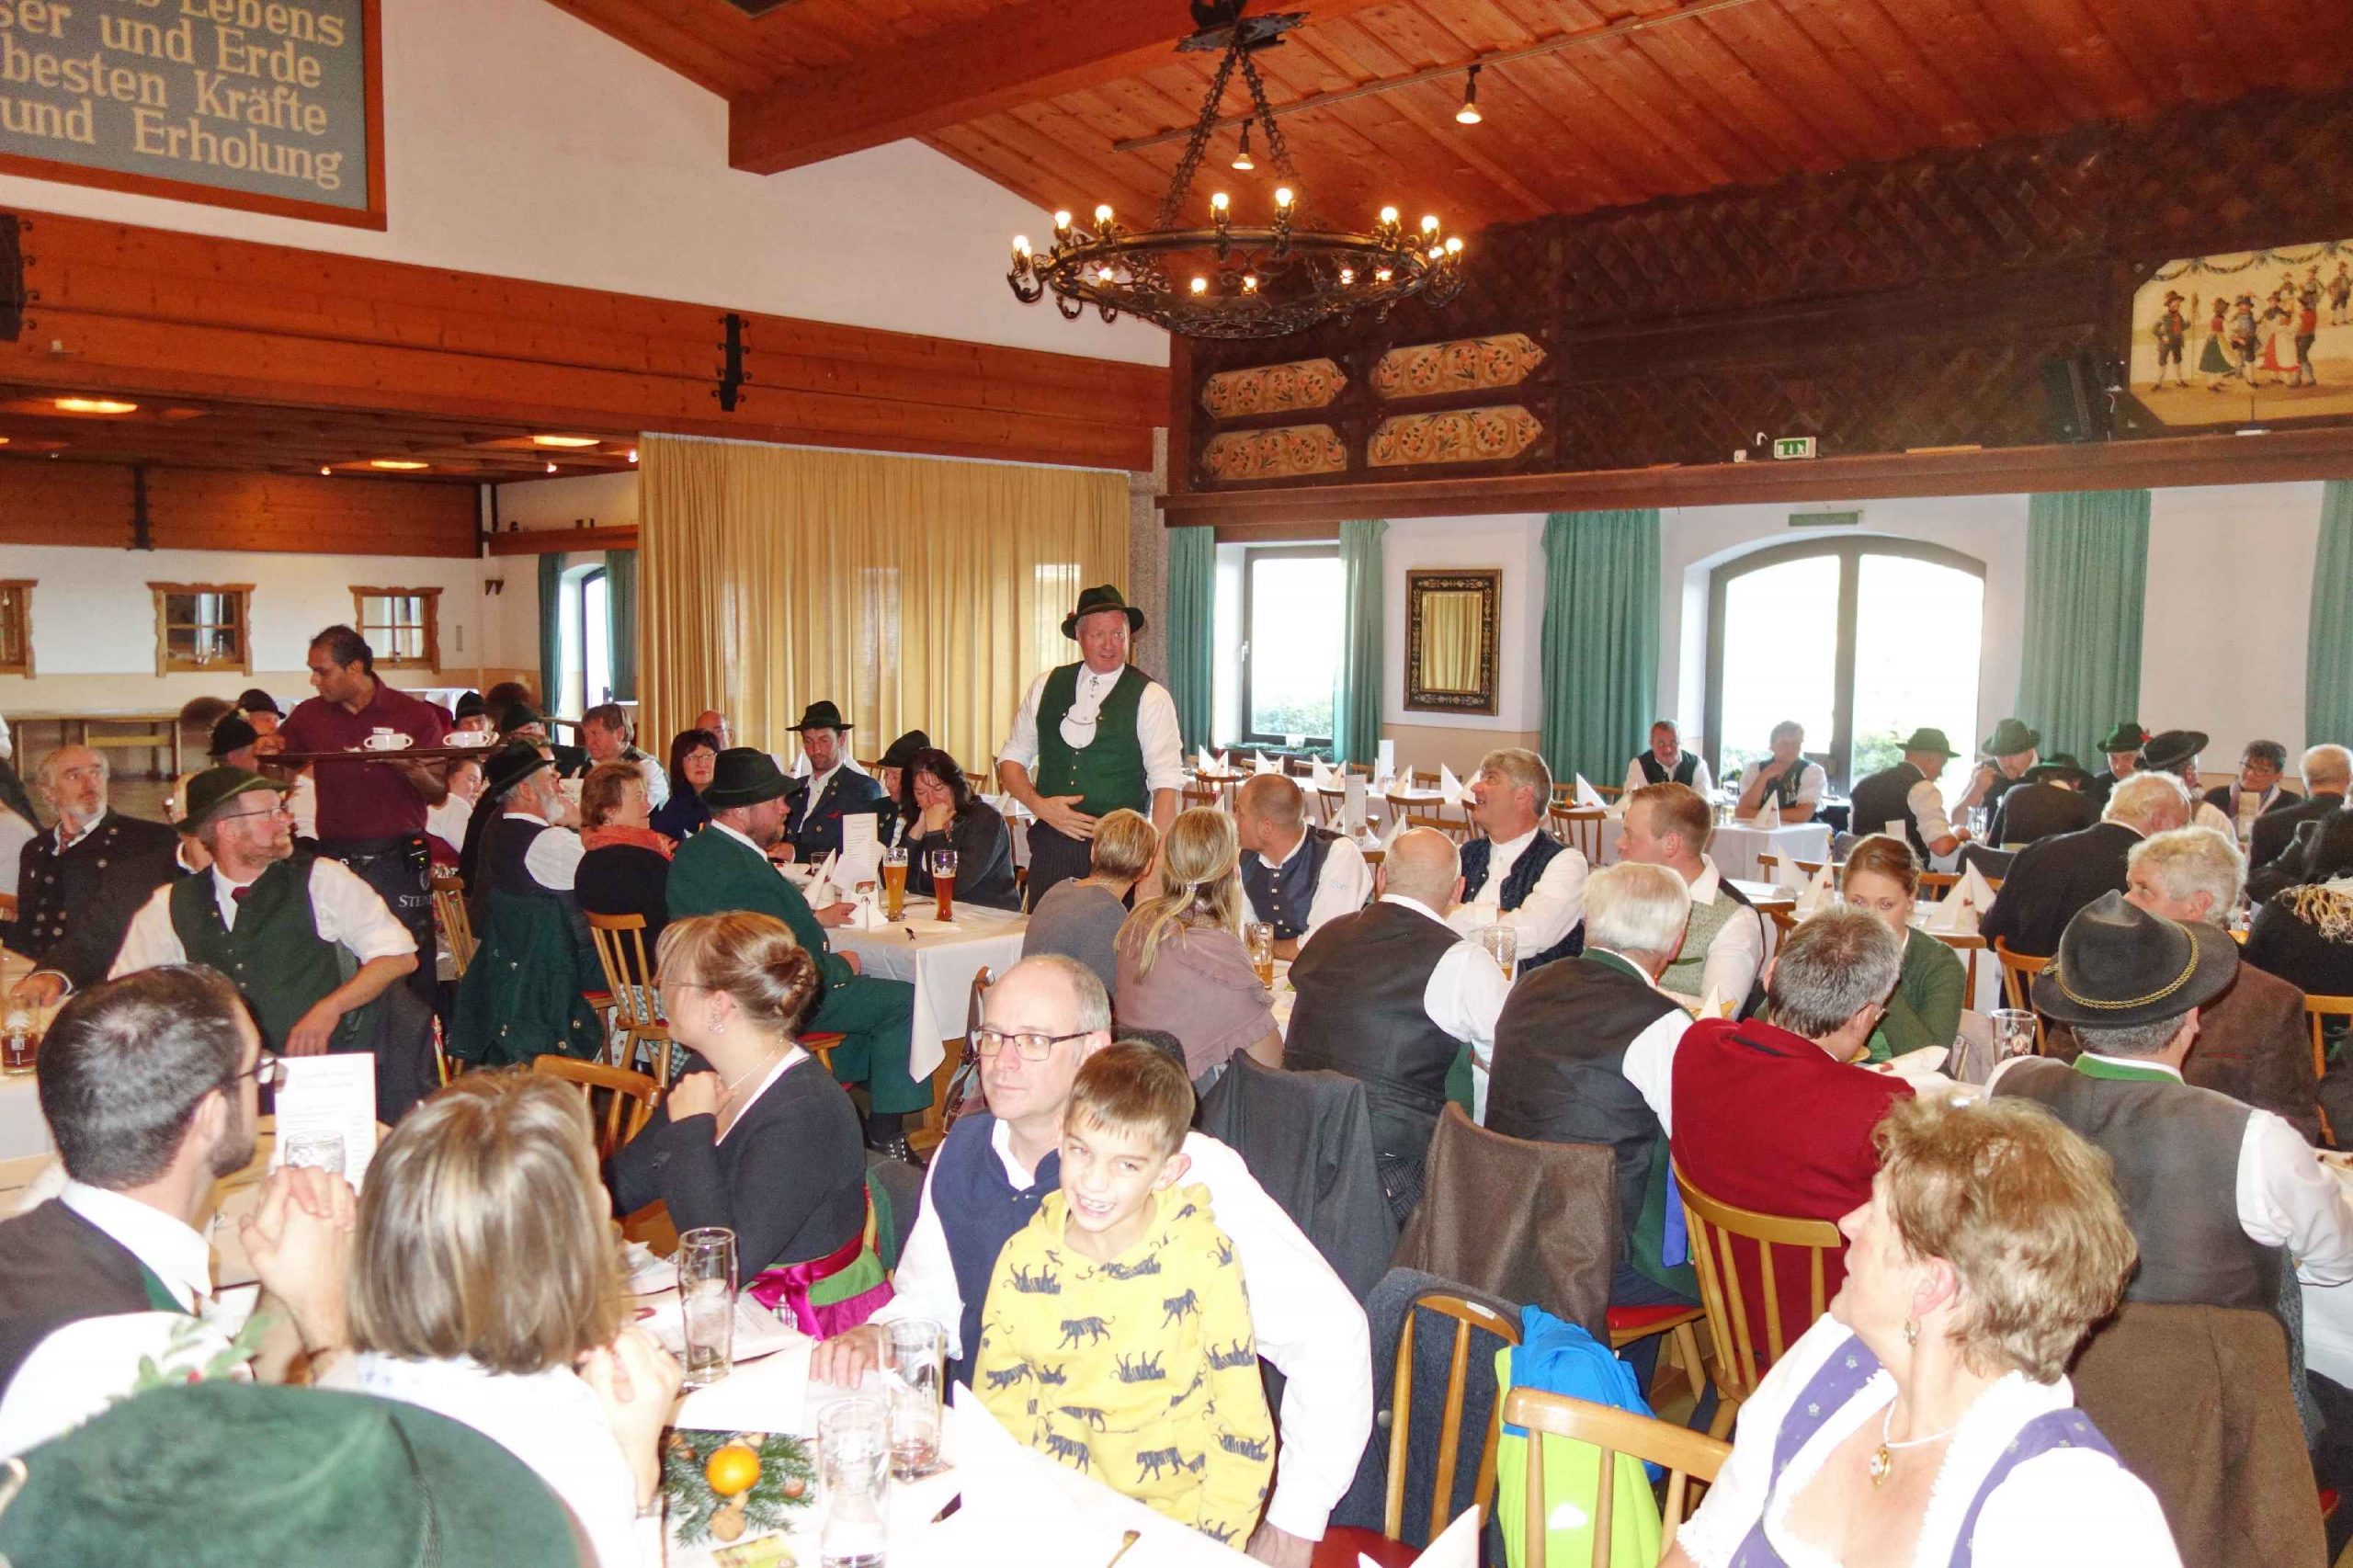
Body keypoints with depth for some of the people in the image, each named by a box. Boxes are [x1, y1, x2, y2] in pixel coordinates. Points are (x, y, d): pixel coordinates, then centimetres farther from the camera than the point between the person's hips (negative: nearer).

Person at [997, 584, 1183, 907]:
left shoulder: (1151, 698, -4)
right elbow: (1011, 759, 13)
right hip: (1050, 843, 3)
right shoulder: (1046, 686, 8)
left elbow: (1166, 787, -11)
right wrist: (1039, 805, -7)